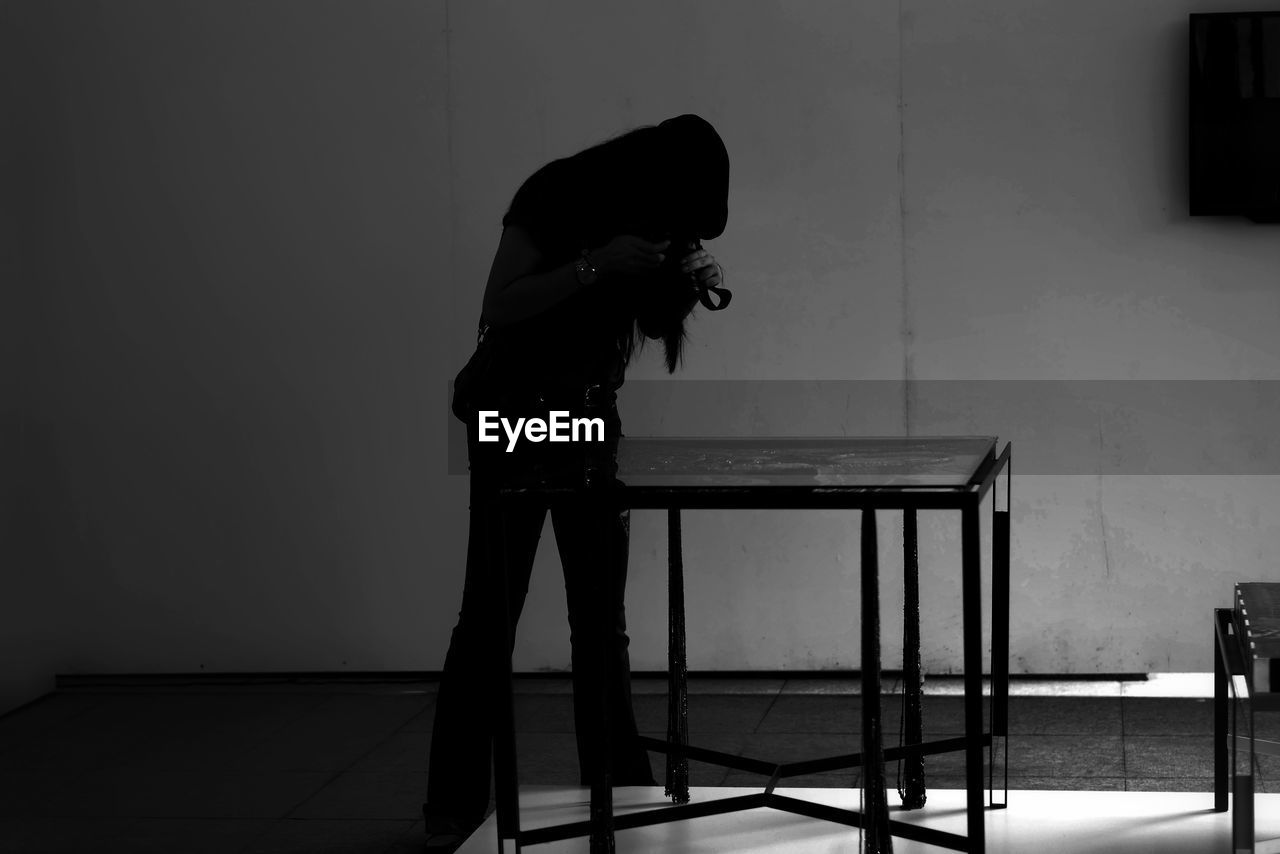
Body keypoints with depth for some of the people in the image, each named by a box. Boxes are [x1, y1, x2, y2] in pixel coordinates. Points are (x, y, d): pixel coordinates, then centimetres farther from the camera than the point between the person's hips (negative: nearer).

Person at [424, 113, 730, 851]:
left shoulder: (651, 220, -2)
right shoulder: (555, 197, -19)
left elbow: (655, 320, 7)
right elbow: (498, 308, -25)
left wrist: (693, 283, -13)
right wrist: (596, 266, -33)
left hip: (594, 417, 5)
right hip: (515, 415, -5)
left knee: (602, 616, 3)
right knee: (490, 610, -7)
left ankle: (616, 785, 9)